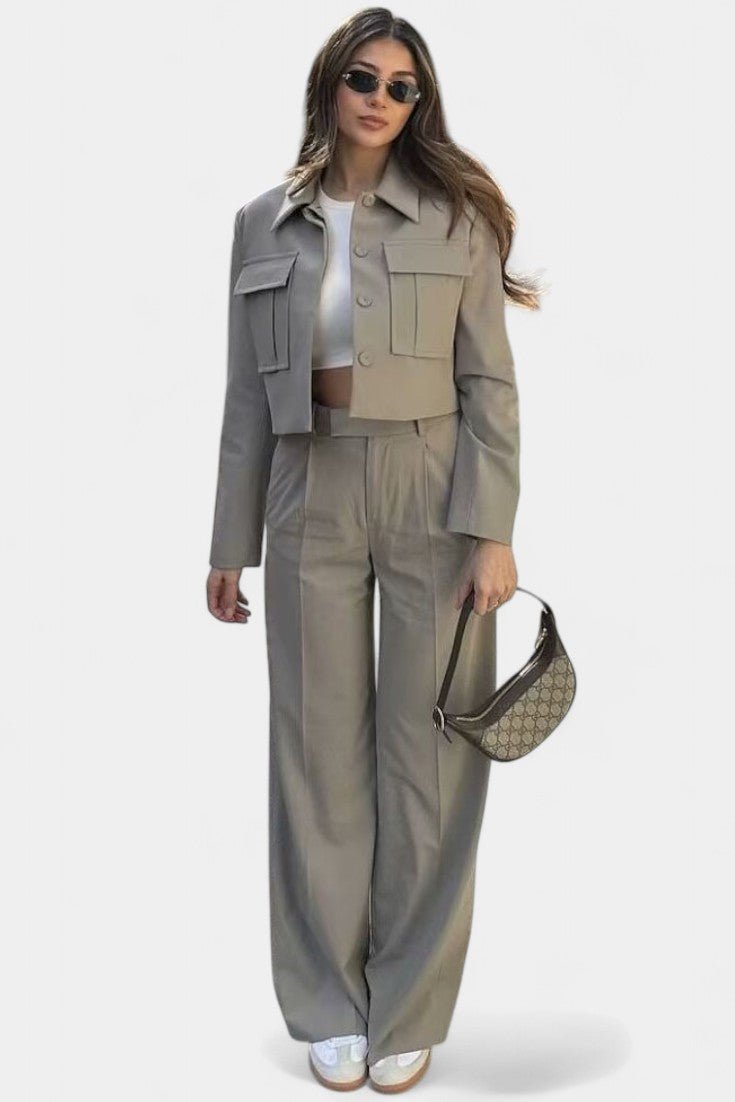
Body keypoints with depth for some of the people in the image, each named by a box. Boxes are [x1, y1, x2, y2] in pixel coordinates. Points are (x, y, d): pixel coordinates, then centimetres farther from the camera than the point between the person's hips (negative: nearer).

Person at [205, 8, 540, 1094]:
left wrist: (493, 533, -12)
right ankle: (331, 1005, 21)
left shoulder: (456, 218, 1)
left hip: (432, 495, -2)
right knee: (320, 749, 6)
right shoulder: (265, 223, 8)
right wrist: (231, 542, 7)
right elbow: (248, 392, 9)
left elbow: (489, 383, -3)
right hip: (311, 498, 2)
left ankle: (409, 1011, 17)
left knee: (427, 753, 2)